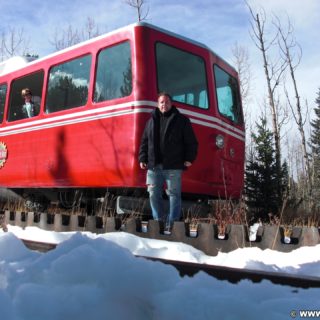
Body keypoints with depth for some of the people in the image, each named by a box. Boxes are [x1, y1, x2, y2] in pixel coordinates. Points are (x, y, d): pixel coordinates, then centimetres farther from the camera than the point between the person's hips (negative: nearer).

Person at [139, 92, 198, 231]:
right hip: (153, 166, 4)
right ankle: (159, 220, 16)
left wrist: (189, 158, -5)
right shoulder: (152, 120, 16)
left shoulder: (181, 120, 6)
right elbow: (144, 142, 18)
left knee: (174, 194, -1)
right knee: (153, 194, 4)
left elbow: (191, 141, 3)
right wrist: (142, 158, 9)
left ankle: (172, 222, 6)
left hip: (173, 166, -3)